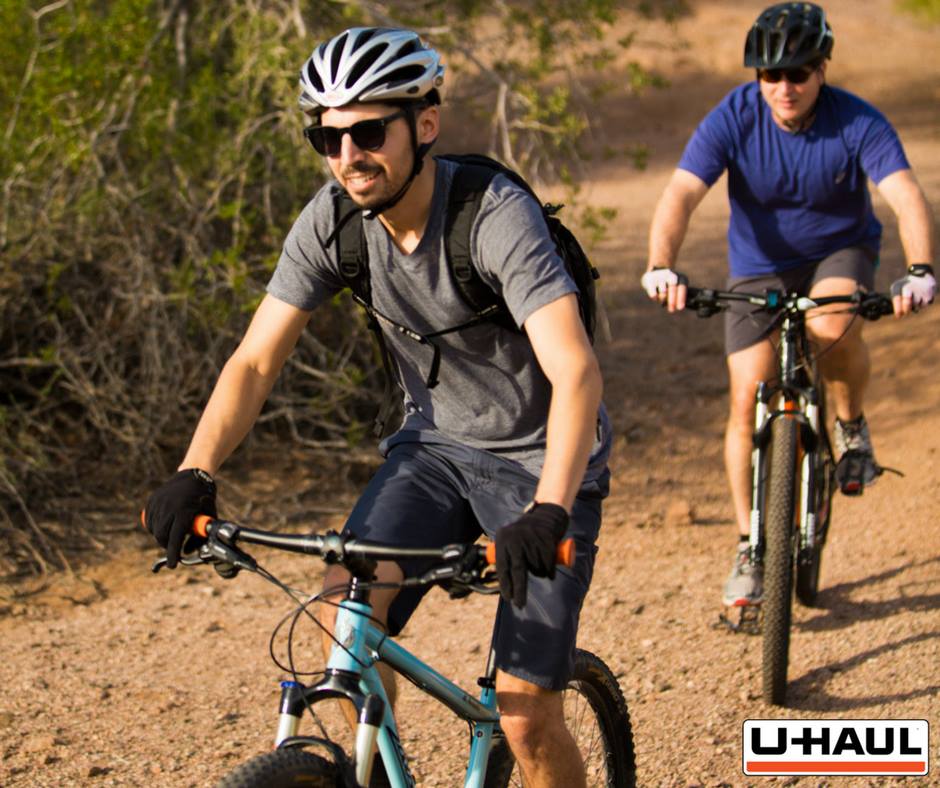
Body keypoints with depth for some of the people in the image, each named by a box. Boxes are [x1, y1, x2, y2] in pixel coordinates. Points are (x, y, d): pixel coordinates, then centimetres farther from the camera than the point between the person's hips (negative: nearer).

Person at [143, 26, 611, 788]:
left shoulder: (496, 216, -28)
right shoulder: (331, 221, -12)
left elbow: (576, 373, -38)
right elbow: (255, 360, -9)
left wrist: (550, 510, -52)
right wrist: (194, 474, -24)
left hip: (542, 458, -4)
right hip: (436, 442, 5)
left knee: (527, 720, -9)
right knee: (344, 605, -21)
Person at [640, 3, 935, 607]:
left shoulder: (858, 122, -23)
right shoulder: (734, 118, -22)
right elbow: (681, 195, -32)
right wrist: (662, 266, -50)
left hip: (841, 250, -1)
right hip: (760, 266, 1)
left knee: (833, 325, -35)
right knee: (748, 401, -8)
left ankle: (852, 427, -2)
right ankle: (750, 549, 6)